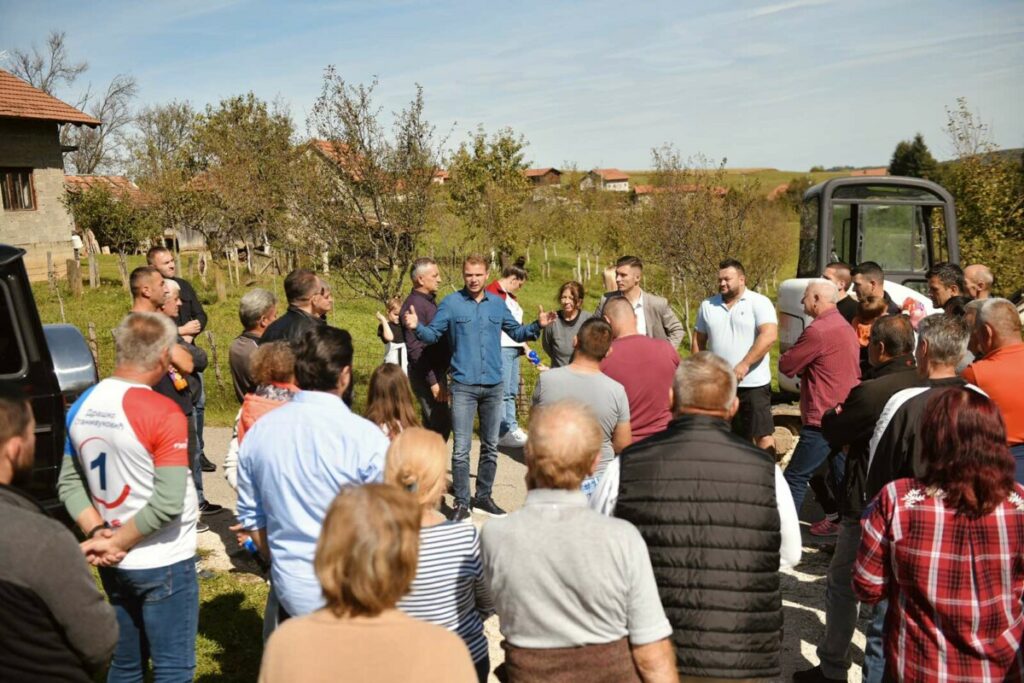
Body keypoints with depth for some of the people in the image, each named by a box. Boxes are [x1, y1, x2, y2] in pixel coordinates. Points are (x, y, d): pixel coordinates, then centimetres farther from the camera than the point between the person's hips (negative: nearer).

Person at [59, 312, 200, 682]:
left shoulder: (82, 405, 1)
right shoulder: (163, 413, -21)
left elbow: (68, 482, 4)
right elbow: (168, 504, -25)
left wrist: (97, 534, -4)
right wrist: (115, 542, -13)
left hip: (114, 565, 7)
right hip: (163, 562, -7)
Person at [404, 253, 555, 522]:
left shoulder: (497, 304, 7)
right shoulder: (451, 303, -3)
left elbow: (516, 332, 15)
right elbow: (433, 334, -4)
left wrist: (537, 326, -1)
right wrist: (417, 327, -24)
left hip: (494, 386, 4)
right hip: (464, 386, -4)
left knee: (491, 447, 13)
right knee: (461, 449, -5)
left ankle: (483, 497, 27)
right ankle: (461, 503, 7)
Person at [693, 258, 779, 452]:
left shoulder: (759, 303, -5)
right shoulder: (707, 306, 10)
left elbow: (769, 336, -17)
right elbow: (698, 340, 16)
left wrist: (744, 365, -22)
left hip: (753, 383, -5)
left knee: (763, 434, -2)